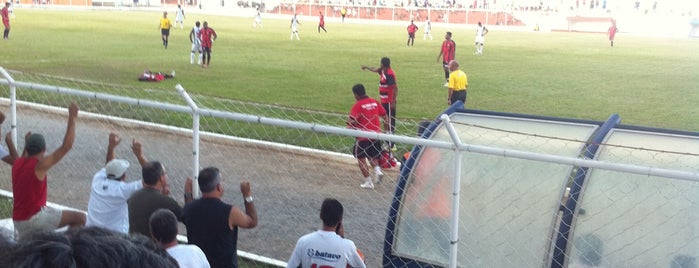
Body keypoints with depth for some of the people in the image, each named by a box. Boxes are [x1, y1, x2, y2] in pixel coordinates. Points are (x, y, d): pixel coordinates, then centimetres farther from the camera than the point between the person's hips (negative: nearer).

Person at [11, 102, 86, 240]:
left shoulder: (17, 164, 6)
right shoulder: (40, 165, -16)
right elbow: (66, 146, -20)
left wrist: (26, 145, 36)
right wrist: (72, 118, -18)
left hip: (19, 220, 8)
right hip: (36, 216, -8)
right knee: (80, 218, -6)